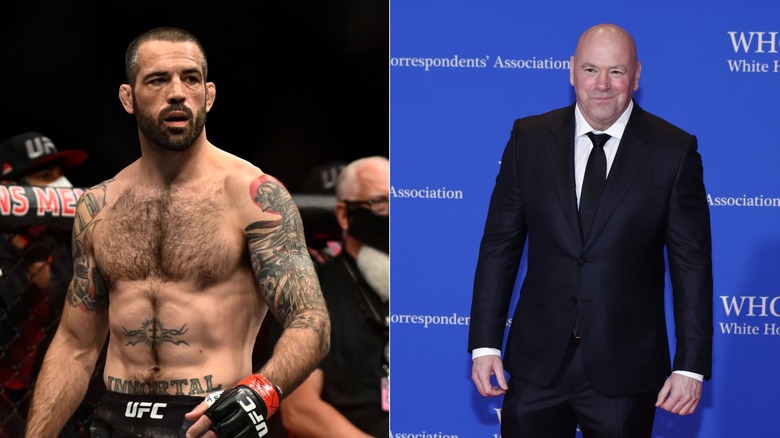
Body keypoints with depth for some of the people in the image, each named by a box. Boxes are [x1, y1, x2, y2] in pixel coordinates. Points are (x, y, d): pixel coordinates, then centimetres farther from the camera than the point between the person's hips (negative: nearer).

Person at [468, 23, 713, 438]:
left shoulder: (674, 151, -3)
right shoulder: (529, 138, 3)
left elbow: (691, 265, -3)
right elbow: (499, 245, 5)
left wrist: (691, 366, -6)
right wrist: (485, 344, -1)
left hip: (624, 371, -2)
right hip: (537, 362, 2)